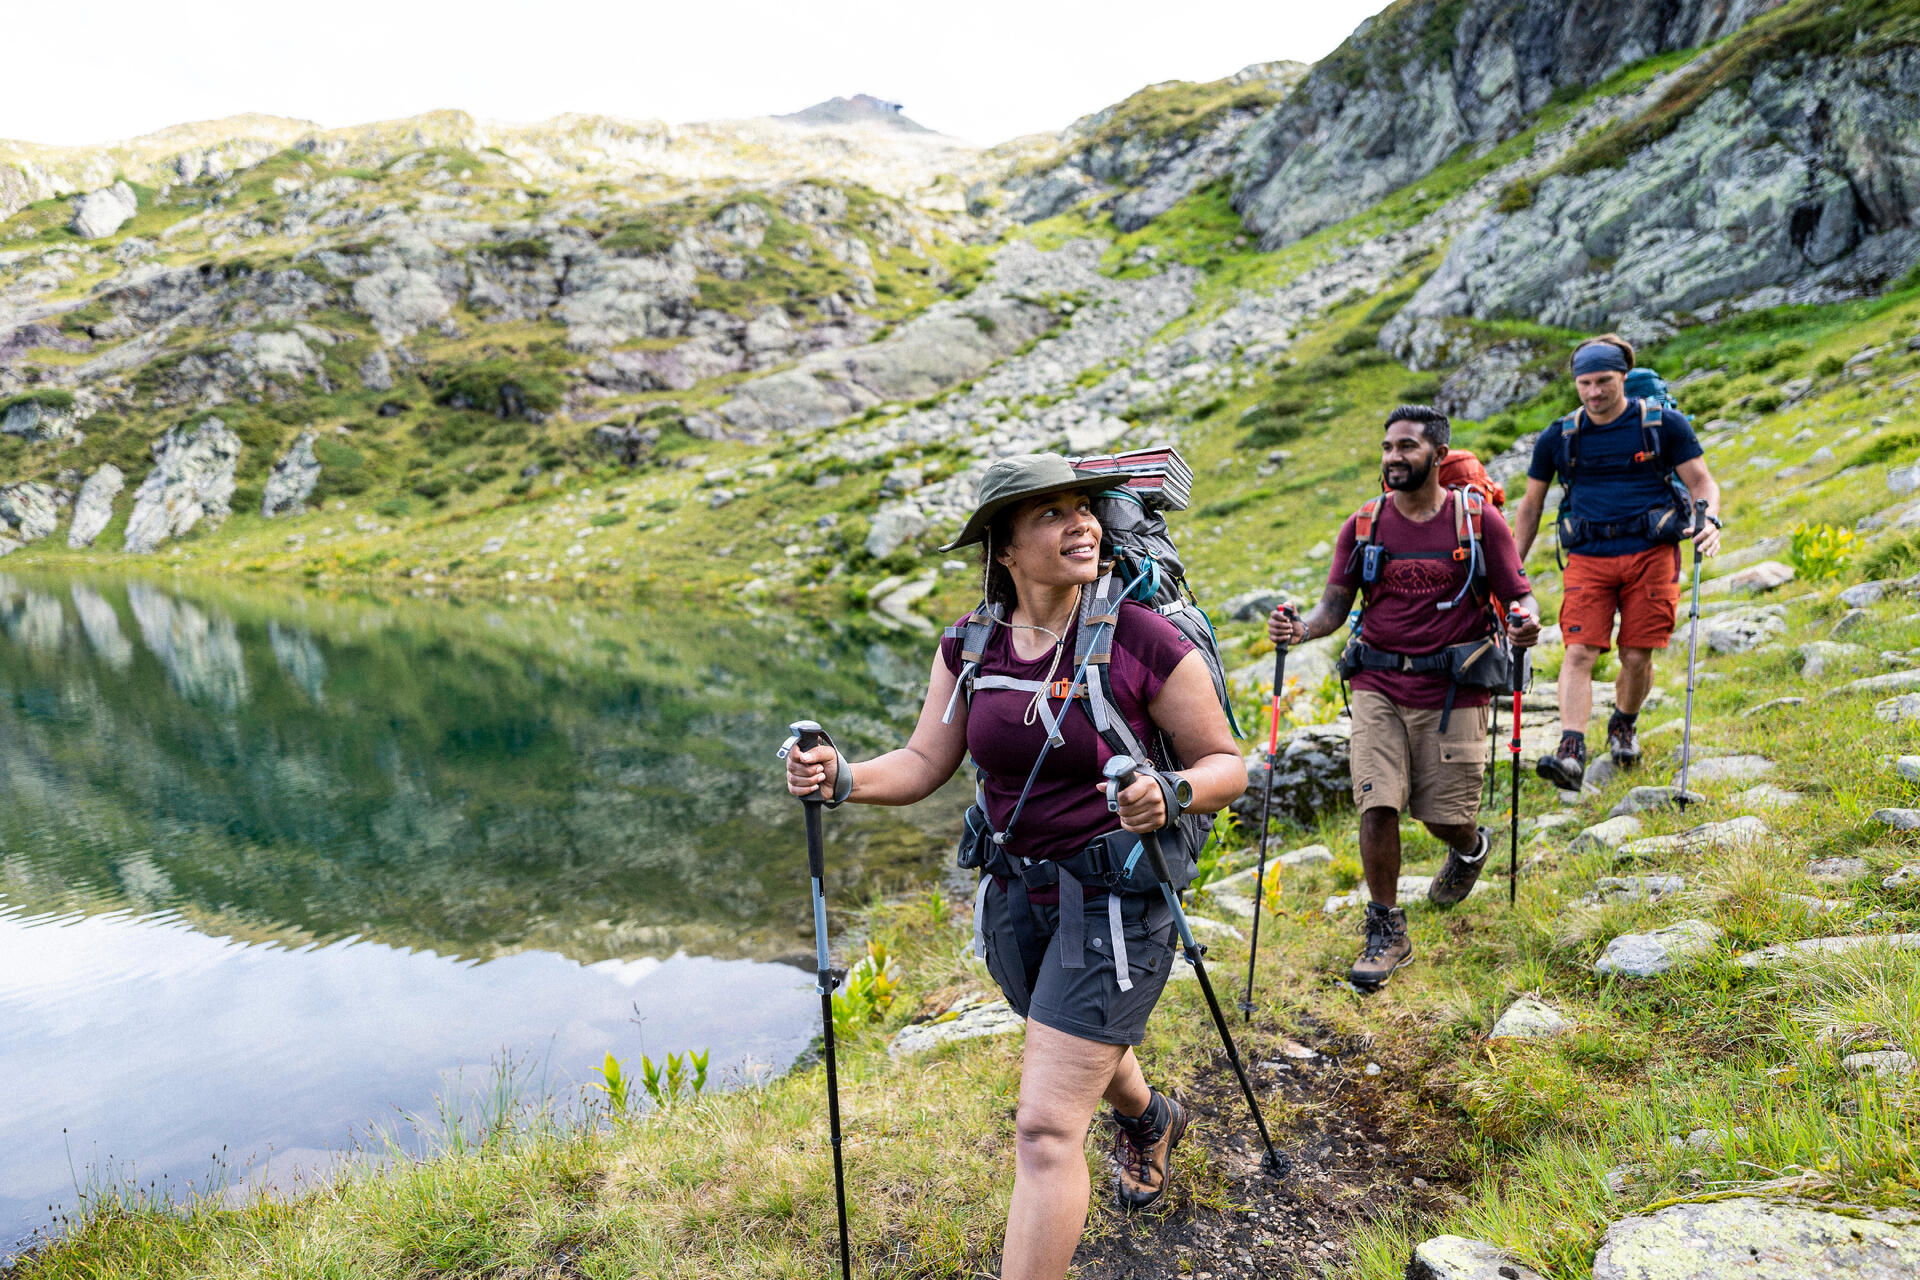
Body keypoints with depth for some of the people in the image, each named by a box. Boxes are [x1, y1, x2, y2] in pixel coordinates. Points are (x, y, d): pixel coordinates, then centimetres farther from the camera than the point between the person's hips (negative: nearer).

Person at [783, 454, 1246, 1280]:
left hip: (1116, 900, -5)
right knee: (1087, 1047, 32)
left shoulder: (1144, 640, -18)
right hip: (1015, 892, 6)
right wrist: (843, 777, -23)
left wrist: (1172, 793, -33)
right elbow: (925, 763, -4)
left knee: (1046, 1127, -9)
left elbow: (1226, 764, -11)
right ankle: (1148, 1122, 68)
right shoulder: (969, 646, -5)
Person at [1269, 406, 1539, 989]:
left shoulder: (1479, 520, 0)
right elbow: (1335, 605, 4)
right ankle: (1387, 931, 9)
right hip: (1379, 684, 1)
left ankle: (1470, 848, 44)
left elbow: (1520, 595, 1)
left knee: (1445, 817, 4)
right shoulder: (1363, 525, 4)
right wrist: (1301, 628, -18)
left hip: (1455, 689, -1)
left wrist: (1526, 620, -23)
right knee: (1377, 806, -9)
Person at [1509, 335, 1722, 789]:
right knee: (1579, 651, -14)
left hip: (1651, 553, -1)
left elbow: (1702, 482, 6)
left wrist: (1710, 519, -16)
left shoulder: (1664, 425, 2)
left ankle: (1625, 724, 30)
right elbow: (1531, 505, 14)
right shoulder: (1558, 438, 6)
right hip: (1588, 558, 1)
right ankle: (1571, 751, -21)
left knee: (1637, 656, 0)